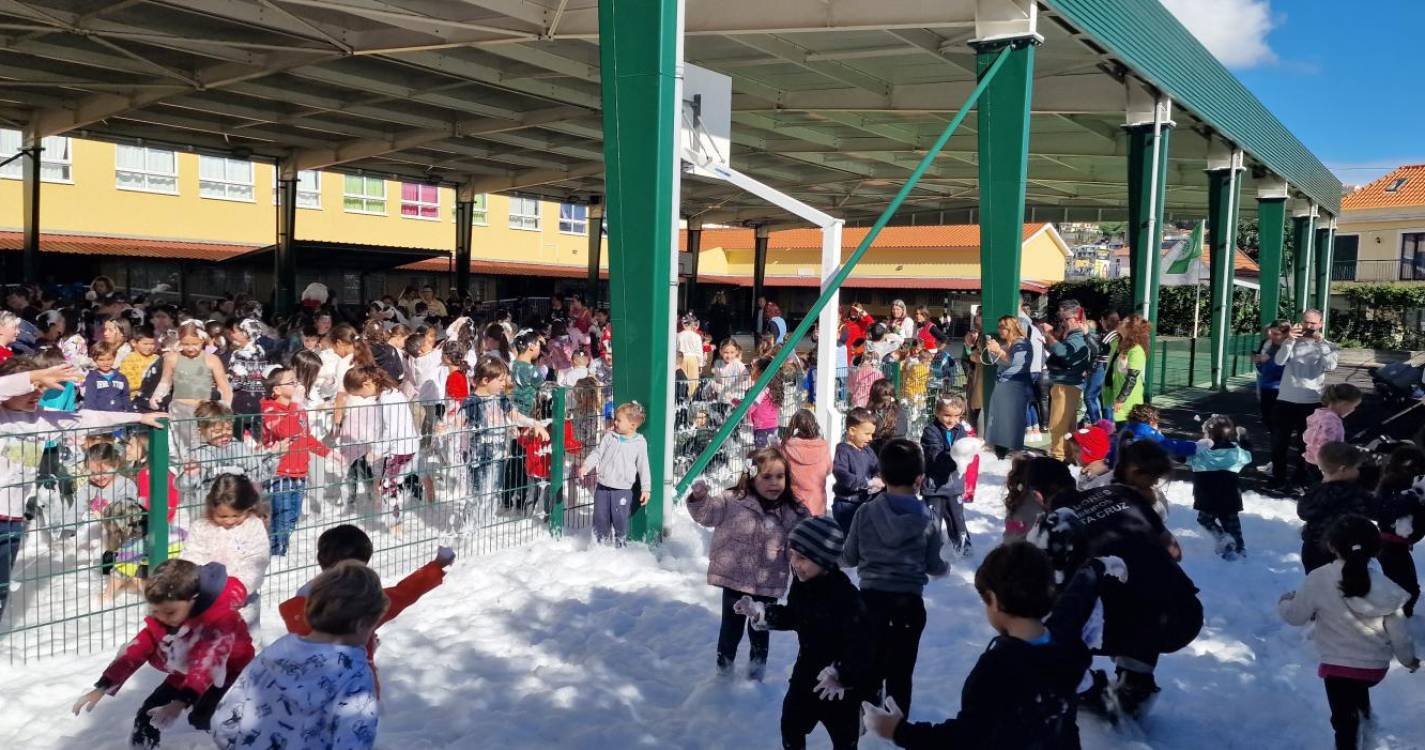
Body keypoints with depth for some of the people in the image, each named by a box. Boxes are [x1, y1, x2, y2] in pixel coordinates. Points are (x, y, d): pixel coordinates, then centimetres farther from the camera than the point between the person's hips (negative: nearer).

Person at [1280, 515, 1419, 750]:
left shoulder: (1319, 579, -20)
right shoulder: (1384, 585, -10)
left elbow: (1296, 616, -8)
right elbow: (1398, 631, -1)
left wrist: (1285, 601, 15)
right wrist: (1409, 659, 19)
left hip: (1339, 667, -4)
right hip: (1377, 667, 4)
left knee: (1345, 723, 11)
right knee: (1358, 686, 37)